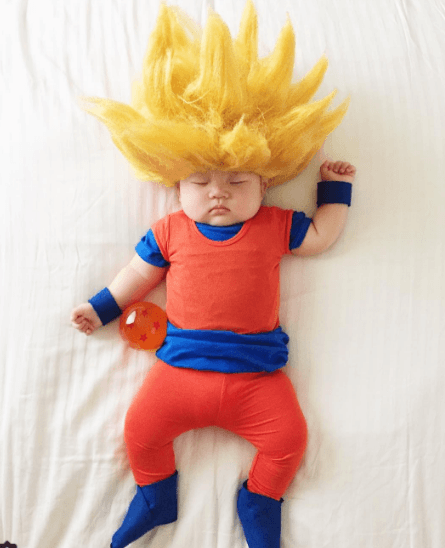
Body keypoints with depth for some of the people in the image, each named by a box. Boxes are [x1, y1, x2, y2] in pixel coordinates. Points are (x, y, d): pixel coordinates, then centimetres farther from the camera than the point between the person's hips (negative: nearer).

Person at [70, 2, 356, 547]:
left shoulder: (274, 225, 4)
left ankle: (260, 502, 24)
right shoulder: (171, 230, 4)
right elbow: (139, 273, 12)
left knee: (288, 435, -7)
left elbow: (320, 236, 14)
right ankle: (155, 493, 27)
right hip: (181, 366, 1)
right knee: (141, 426, -6)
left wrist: (335, 191, 15)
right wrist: (100, 307, 13)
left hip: (256, 372, 0)